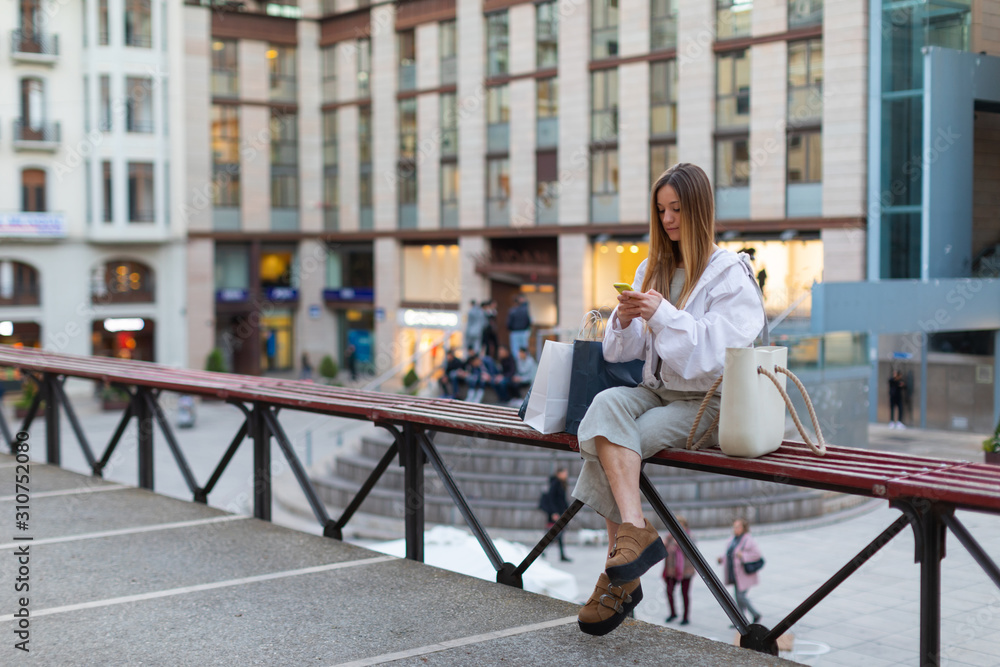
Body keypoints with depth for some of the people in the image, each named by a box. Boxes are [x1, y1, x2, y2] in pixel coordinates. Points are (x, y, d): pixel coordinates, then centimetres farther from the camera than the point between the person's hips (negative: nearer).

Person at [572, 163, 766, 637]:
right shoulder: (651, 269, 17)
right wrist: (625, 320, -8)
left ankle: (618, 571, -23)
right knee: (607, 404, -30)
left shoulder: (730, 274, -2)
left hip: (705, 402, -5)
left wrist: (664, 314, -20)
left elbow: (716, 352, -13)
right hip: (655, 391, 5)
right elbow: (620, 352, 14)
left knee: (604, 443, -27)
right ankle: (635, 532, -37)